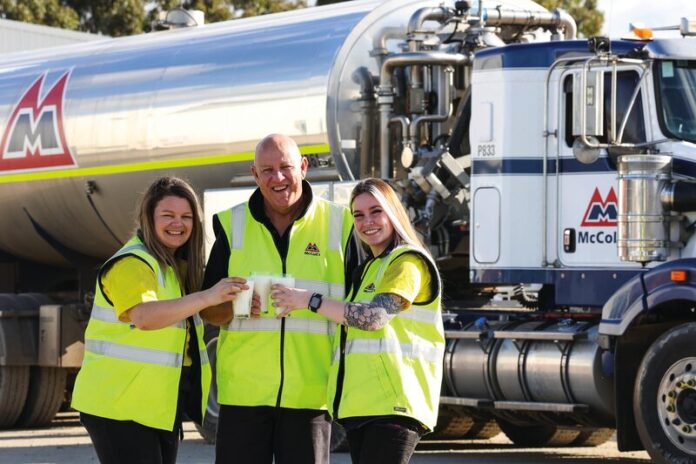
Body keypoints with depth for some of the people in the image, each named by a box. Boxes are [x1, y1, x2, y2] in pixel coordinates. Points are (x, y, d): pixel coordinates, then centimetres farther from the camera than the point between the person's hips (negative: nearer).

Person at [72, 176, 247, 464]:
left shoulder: (179, 265, 15)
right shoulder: (131, 264, -16)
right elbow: (144, 315, -34)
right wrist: (207, 297, -43)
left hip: (162, 408, 9)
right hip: (119, 405, -9)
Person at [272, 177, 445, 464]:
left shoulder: (408, 262, -4)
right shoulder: (368, 268, 25)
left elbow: (375, 316, -19)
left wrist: (310, 300, -16)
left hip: (393, 404, -9)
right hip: (360, 404, 9)